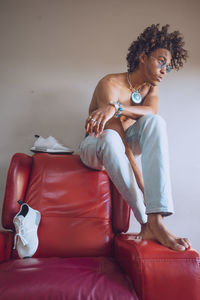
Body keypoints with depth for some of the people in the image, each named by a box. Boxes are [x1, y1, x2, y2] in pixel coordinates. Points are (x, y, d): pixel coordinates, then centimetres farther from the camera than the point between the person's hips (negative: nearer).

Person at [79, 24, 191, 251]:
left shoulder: (151, 86, 3)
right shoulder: (110, 84, -19)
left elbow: (152, 110, -22)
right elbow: (118, 135, -30)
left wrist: (117, 108, -41)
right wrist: (142, 187, -35)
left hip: (127, 143, 5)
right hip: (95, 147, -4)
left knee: (155, 121, -27)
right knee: (110, 138, -41)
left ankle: (156, 220, -37)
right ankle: (146, 223, -37)